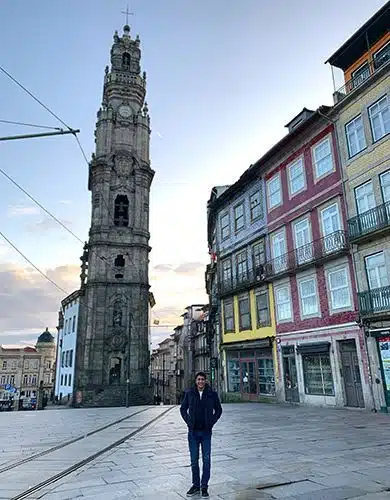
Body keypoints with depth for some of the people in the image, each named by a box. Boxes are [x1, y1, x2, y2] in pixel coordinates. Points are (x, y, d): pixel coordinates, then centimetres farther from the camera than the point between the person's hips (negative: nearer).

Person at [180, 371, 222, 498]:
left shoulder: (212, 394, -2)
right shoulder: (189, 393, 0)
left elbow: (218, 410, 8)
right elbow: (183, 409, 10)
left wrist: (211, 422, 0)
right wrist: (188, 422, 1)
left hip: (206, 432, -1)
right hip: (193, 432, 1)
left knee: (206, 460, 1)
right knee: (194, 460, 9)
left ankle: (204, 487, 15)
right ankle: (195, 485, 23)